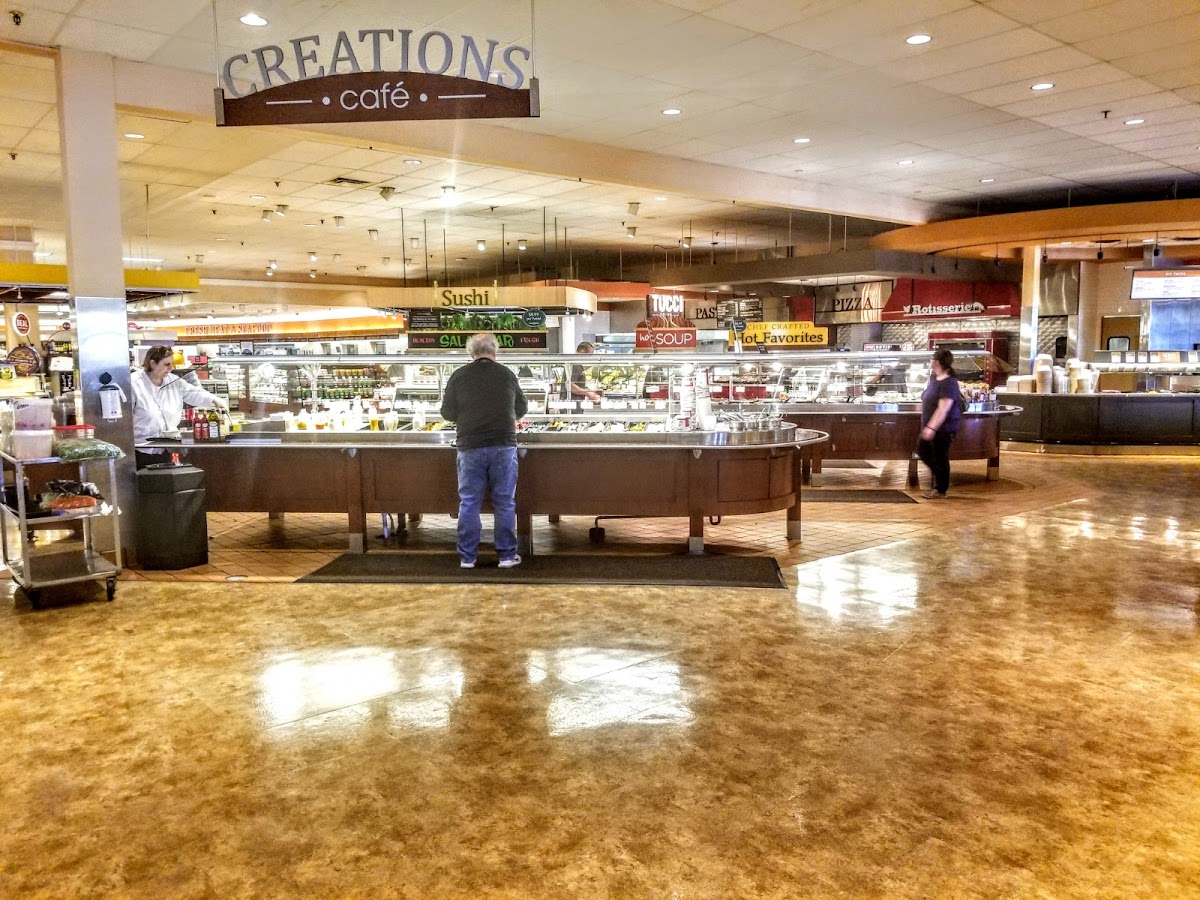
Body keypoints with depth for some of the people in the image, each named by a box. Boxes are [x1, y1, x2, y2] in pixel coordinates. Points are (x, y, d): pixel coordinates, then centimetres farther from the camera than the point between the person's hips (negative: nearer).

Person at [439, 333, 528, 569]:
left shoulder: (459, 376, -1)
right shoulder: (506, 374, 1)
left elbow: (447, 412, 5)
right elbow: (522, 408, 13)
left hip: (470, 447, 0)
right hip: (504, 445, 0)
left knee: (469, 503, 8)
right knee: (505, 503, 7)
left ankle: (467, 557, 13)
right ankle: (507, 555, 12)